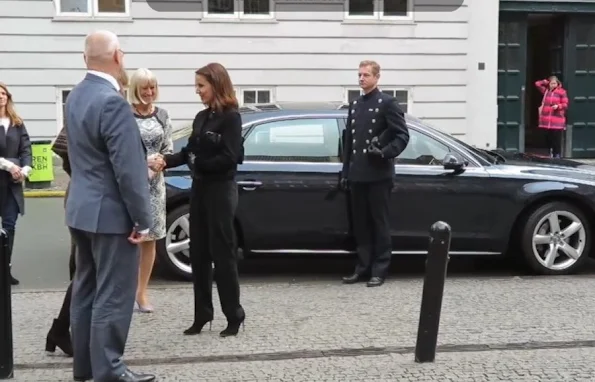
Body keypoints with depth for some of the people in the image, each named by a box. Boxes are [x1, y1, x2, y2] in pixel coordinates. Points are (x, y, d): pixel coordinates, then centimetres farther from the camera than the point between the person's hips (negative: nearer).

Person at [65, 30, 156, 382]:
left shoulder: (76, 96, 9)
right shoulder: (113, 101, -21)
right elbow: (127, 168, -22)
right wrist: (142, 219, -16)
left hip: (82, 209, 10)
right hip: (110, 212, -10)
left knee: (86, 289, 16)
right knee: (112, 296, -2)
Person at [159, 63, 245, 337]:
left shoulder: (231, 117, -10)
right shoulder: (201, 117, 11)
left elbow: (229, 158, -17)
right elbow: (189, 152, 11)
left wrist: (198, 164, -13)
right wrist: (166, 161, -3)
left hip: (221, 191, -7)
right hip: (200, 190, 7)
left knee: (222, 253, -2)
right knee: (198, 253, 9)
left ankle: (234, 315, 9)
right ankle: (202, 314, 17)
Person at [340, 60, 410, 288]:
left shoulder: (387, 103, -3)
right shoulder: (355, 105, 16)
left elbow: (402, 135, -7)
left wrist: (385, 152, -20)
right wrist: (345, 171, 13)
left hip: (378, 175, -6)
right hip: (357, 175, 6)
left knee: (380, 223, 0)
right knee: (360, 224, 9)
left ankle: (379, 271, 5)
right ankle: (363, 267, 16)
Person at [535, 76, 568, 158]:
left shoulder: (562, 92, -1)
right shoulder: (546, 91, 13)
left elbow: (565, 104, -2)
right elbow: (537, 84, 19)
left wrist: (558, 106, -20)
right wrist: (546, 82, 9)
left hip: (557, 120, -5)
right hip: (546, 120, 5)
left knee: (556, 139, -6)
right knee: (548, 138, 7)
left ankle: (557, 155, -2)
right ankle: (550, 153, 16)